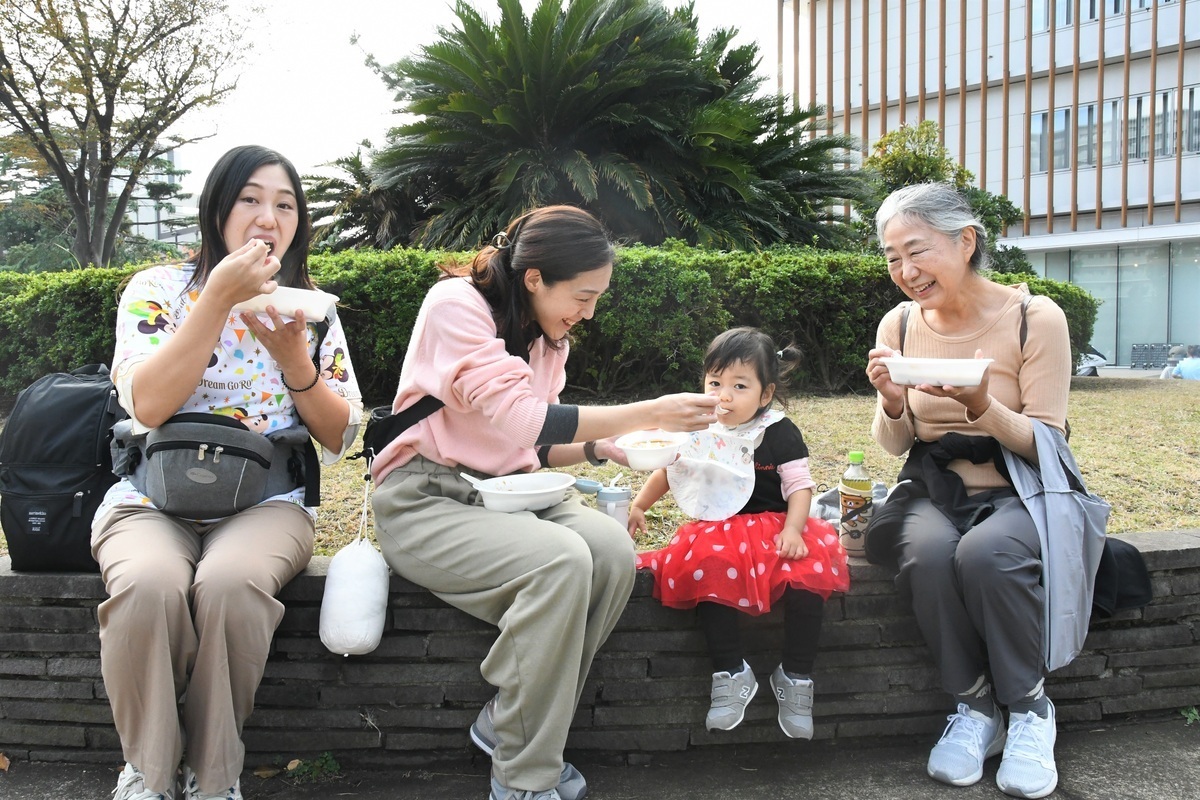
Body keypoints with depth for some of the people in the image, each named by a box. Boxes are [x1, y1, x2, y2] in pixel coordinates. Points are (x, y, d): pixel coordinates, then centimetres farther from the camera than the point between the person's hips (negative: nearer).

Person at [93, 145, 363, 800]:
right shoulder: (158, 289, 5)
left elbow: (339, 437, 6)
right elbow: (146, 404, -12)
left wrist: (292, 358, -11)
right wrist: (220, 297, -15)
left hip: (266, 501, 1)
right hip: (152, 498, 0)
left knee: (230, 583, -34)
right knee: (150, 586, -34)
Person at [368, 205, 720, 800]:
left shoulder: (549, 337, 11)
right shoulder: (456, 303, -13)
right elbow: (519, 418, -23)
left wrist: (598, 448, -4)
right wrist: (651, 412, -21)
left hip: (505, 492, 7)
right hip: (425, 499, -7)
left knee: (614, 550, -22)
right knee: (561, 560, -32)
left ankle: (506, 724, -7)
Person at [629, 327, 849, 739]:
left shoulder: (780, 433, -1)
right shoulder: (699, 431, 7)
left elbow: (799, 485, -4)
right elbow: (667, 472, 19)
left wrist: (793, 529, -20)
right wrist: (638, 505, 7)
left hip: (773, 526, -2)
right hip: (718, 529, 2)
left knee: (808, 573, -29)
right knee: (707, 568, -31)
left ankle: (795, 677, -12)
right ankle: (732, 673, -18)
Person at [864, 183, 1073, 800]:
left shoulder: (1035, 318, -8)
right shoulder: (900, 324, 2)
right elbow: (894, 445, 7)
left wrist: (982, 406, -26)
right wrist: (892, 403, -16)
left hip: (1017, 492, -2)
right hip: (932, 491, 3)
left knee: (986, 553, -35)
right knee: (926, 555, -31)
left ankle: (1029, 708, -9)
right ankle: (975, 707, -9)